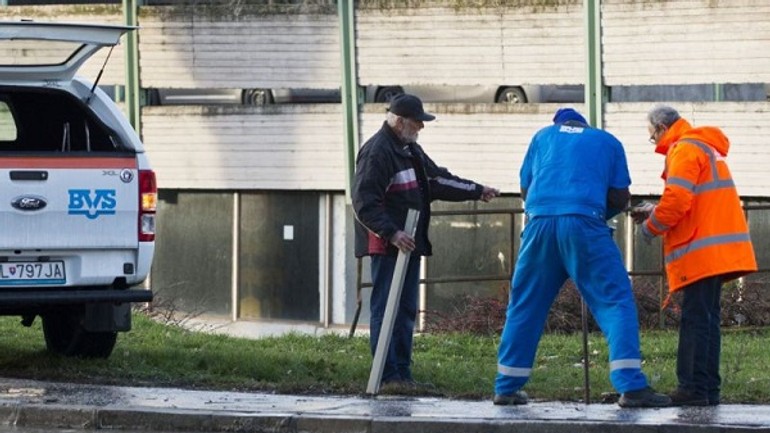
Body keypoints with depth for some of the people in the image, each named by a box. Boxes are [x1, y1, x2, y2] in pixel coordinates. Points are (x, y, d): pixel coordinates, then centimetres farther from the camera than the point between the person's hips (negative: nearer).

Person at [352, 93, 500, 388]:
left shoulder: (410, 150, 19)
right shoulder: (377, 152, -14)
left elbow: (438, 180, 29)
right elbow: (364, 203, -19)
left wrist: (477, 191, 24)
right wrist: (392, 233, -25)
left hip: (409, 243, 10)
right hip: (386, 246, -10)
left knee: (406, 310, 11)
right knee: (385, 310, -9)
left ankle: (403, 373, 15)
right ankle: (386, 375, -9)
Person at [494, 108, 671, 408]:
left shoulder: (544, 136, 25)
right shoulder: (607, 142, 20)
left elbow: (525, 189, 25)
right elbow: (620, 198, 14)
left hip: (540, 222, 3)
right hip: (584, 223, -3)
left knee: (524, 305, 13)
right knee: (615, 300, -3)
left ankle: (506, 387, 15)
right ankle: (631, 386, -16)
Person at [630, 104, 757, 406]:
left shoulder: (685, 149, -8)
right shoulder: (704, 147, 24)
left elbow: (677, 201, -18)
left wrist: (650, 228, -3)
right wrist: (654, 212, 19)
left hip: (703, 250, -10)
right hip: (718, 254, 10)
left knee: (695, 319, -11)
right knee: (707, 319, 10)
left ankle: (693, 388, -15)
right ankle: (709, 389, 10)